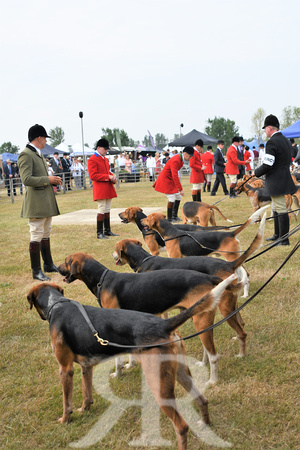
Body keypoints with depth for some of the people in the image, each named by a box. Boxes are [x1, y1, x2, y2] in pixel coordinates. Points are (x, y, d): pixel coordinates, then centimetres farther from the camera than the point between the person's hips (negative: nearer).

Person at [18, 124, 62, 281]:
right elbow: (26, 180, -23)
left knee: (46, 235, 17)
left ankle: (49, 265, 28)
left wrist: (53, 180, 11)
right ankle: (36, 271, 3)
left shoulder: (39, 155, 18)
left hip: (46, 202, 10)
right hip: (36, 203, -10)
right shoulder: (26, 155, -14)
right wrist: (48, 179, -17)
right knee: (36, 237, -5)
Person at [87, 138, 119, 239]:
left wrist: (112, 177, 2)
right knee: (102, 210, -7)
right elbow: (93, 176, -17)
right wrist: (108, 177, -19)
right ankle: (99, 233, -1)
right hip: (100, 190, -9)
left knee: (107, 210, 13)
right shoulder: (92, 160, -11)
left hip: (108, 189, 9)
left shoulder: (105, 159, 17)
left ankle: (107, 231, 21)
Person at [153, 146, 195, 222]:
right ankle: (169, 218, 3)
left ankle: (174, 216, 17)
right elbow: (175, 177, -34)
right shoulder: (175, 161, -30)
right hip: (165, 180, -10)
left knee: (178, 197, 9)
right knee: (172, 199, -9)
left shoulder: (180, 158, 1)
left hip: (171, 180, 10)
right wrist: (181, 189, -34)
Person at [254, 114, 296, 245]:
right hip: (284, 178, 10)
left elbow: (267, 165, -23)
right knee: (276, 209, 19)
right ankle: (277, 235, 29)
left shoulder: (272, 142, -18)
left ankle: (284, 239, 0)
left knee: (281, 210, -5)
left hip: (276, 182, -10)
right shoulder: (285, 140, 13)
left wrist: (256, 172, -4)